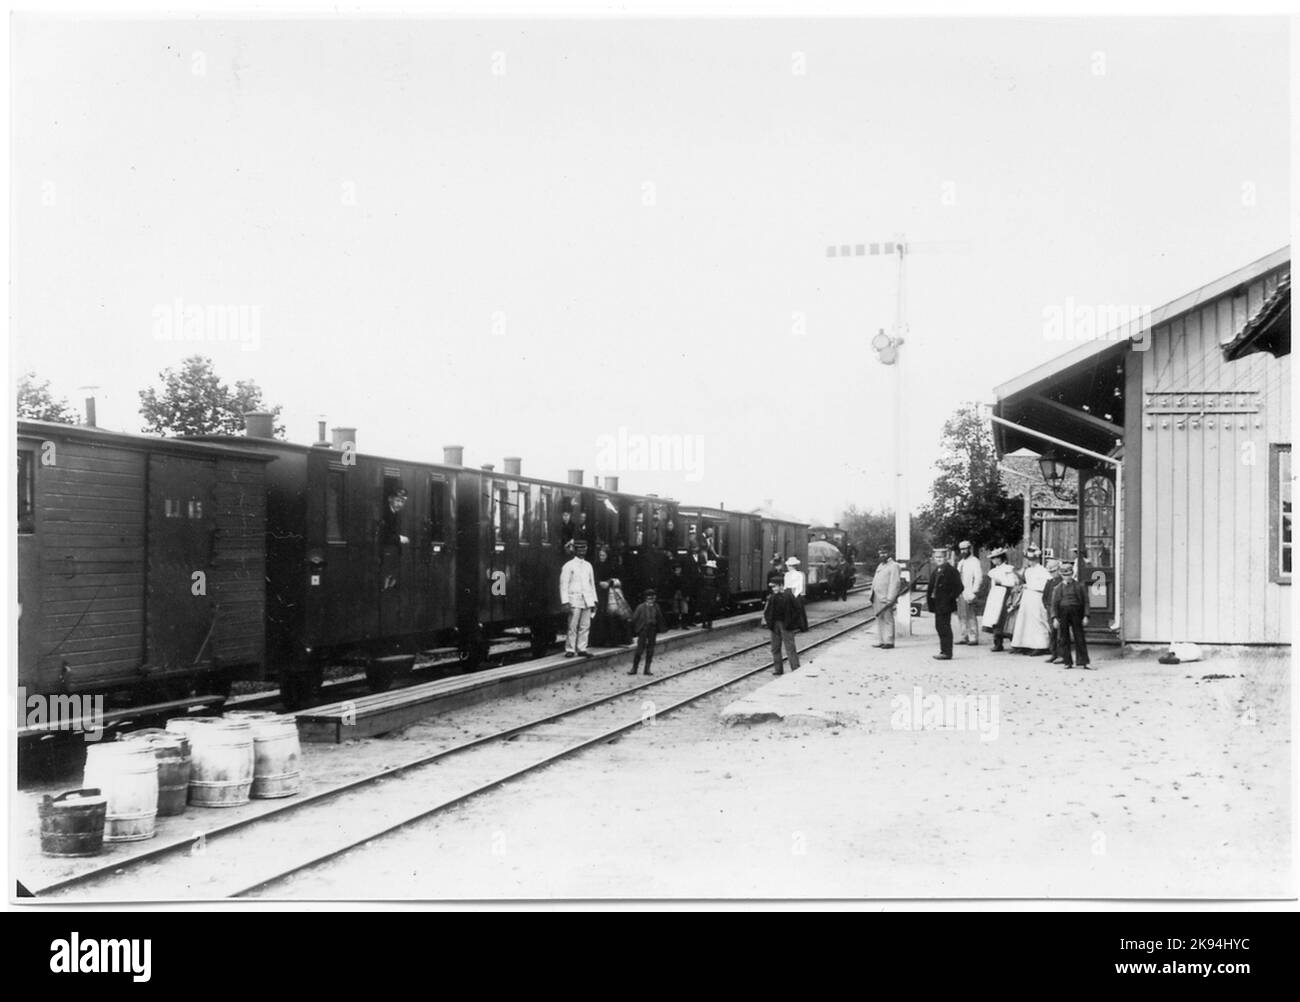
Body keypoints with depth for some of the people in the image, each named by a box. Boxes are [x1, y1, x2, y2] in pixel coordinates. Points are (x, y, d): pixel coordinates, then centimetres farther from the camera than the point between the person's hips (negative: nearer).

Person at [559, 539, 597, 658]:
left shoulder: (588, 566, 17)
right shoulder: (568, 566, 0)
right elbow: (563, 585, -4)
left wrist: (594, 600, 16)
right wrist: (566, 602, -12)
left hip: (587, 600, 5)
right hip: (574, 600, -5)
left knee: (585, 626, 2)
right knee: (573, 627, -8)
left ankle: (582, 648, 7)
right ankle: (570, 649, -3)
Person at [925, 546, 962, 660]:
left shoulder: (951, 570, -11)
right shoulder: (936, 571, 15)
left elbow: (958, 587, -14)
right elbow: (932, 586, 20)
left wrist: (949, 599, -17)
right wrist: (929, 599, 10)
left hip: (945, 605, -9)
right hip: (937, 605, 9)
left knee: (945, 628, -7)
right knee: (939, 627, 13)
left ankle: (947, 653, -4)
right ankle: (944, 650, 22)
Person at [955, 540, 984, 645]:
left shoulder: (975, 562, -4)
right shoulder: (960, 562, 21)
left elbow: (979, 578, -10)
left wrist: (973, 592, -16)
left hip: (969, 593, -8)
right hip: (960, 593, 8)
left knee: (970, 616, -10)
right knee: (961, 616, 7)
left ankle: (974, 638, -9)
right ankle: (965, 637, 12)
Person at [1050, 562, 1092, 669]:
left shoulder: (1079, 586, 9)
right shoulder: (1058, 588, 11)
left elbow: (1085, 602, 6)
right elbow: (1054, 604, 6)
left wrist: (1085, 616, -3)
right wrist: (1054, 618, -5)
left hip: (1076, 613, -1)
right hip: (1062, 614, 1)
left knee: (1080, 638, -2)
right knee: (1064, 639, 2)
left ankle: (1084, 662, 0)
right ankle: (1068, 662, 9)